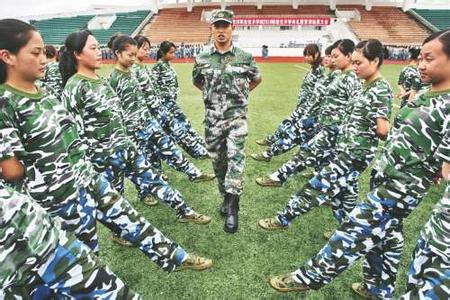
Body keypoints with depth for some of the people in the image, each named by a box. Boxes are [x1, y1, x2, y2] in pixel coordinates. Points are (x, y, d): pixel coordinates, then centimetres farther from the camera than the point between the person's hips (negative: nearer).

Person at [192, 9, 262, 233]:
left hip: (236, 115, -2)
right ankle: (226, 196, 31)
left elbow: (256, 79, 16)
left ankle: (232, 207, -11)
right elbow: (196, 82, 20)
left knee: (236, 157, -15)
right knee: (218, 160, 10)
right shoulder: (202, 59, 1)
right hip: (212, 117, 2)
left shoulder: (245, 58, -2)